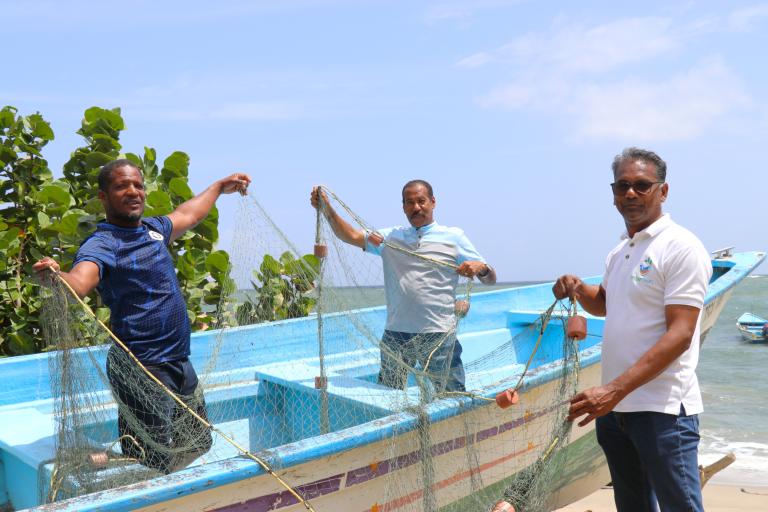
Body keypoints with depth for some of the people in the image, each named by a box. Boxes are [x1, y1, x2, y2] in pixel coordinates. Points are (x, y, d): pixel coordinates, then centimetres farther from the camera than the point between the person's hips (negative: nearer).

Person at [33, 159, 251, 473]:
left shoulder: (153, 228, 9)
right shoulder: (102, 244, -13)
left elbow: (188, 214, 30)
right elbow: (77, 284, -33)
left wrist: (221, 187, 43)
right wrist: (54, 276, -54)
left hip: (180, 363, 8)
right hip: (143, 371, -8)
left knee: (197, 446, 22)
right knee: (147, 465, -10)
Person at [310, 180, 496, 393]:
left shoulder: (453, 237, 6)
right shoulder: (391, 236, 13)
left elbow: (490, 279, 4)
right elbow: (351, 236, 5)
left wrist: (480, 268, -18)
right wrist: (327, 209, -8)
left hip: (438, 334, -2)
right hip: (396, 333, 3)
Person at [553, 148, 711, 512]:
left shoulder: (680, 247, -12)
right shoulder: (619, 252, 12)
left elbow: (680, 335, -20)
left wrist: (615, 389, -26)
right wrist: (578, 289, 5)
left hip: (662, 410, -8)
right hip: (614, 404, 8)